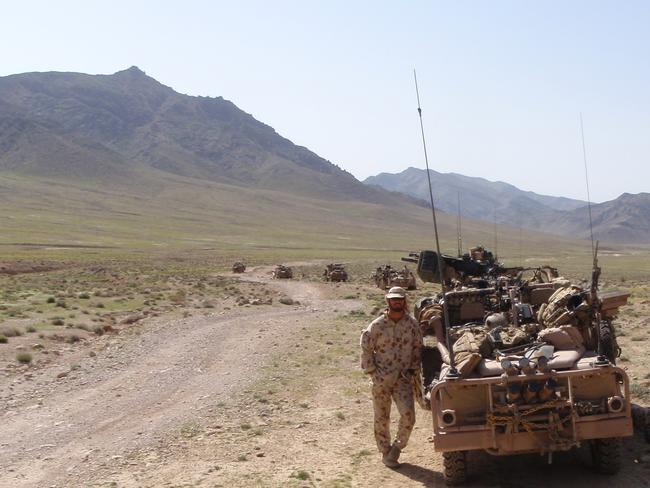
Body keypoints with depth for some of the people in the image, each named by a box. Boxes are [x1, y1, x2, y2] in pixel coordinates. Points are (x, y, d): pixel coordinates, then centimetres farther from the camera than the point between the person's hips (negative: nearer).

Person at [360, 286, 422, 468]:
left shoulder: (412, 324, 1)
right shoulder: (377, 325, -5)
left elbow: (417, 348, 12)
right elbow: (366, 347, 1)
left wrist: (413, 369, 5)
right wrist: (371, 370, -3)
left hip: (403, 378, 1)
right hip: (381, 378, -1)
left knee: (408, 415, -12)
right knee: (382, 418, 7)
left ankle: (397, 446, 12)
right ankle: (385, 453, 24)